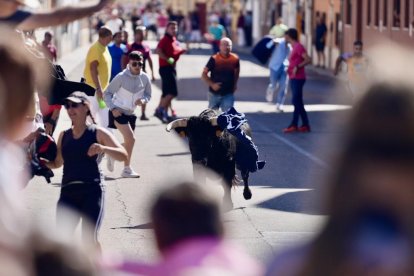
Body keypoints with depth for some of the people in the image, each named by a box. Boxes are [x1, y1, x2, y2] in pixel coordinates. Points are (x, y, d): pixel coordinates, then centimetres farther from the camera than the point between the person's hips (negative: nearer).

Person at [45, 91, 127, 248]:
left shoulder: (98, 133, 0)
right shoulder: (64, 136, 13)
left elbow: (123, 156, -7)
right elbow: (57, 163, 23)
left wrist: (103, 148, -25)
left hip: (92, 191, -4)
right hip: (68, 191, 5)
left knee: (89, 237, -13)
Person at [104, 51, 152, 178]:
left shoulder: (145, 78, -5)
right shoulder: (121, 77, -17)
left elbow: (148, 95, 9)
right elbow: (107, 93, -9)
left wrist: (143, 100, -14)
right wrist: (113, 108, -20)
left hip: (130, 113, 6)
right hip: (118, 112, -6)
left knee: (129, 142, 14)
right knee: (130, 139, -18)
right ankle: (127, 169, -8)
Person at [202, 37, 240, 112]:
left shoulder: (235, 59, -6)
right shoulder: (214, 59, -12)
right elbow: (204, 74, -7)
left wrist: (234, 84, 12)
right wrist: (212, 84, -19)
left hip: (228, 94, 0)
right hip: (214, 94, 0)